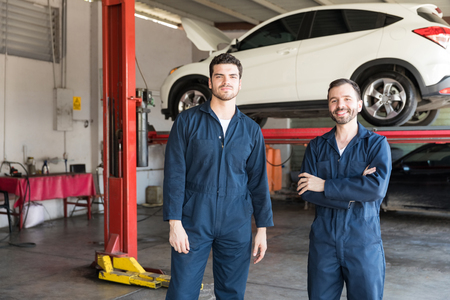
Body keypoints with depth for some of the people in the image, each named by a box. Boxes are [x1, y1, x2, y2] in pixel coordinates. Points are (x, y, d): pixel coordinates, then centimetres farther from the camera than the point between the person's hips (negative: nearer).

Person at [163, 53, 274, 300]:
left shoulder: (251, 130, 7)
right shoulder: (188, 121, -1)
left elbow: (258, 182, 8)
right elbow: (174, 173, -5)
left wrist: (262, 228, 5)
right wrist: (174, 223, -11)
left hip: (236, 227, 2)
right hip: (193, 224, -2)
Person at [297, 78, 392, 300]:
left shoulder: (377, 144, 0)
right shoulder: (316, 146, 7)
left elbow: (377, 188, -17)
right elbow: (305, 192, -6)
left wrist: (325, 185, -13)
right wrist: (353, 193, -15)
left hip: (363, 242, -2)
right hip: (323, 240, 2)